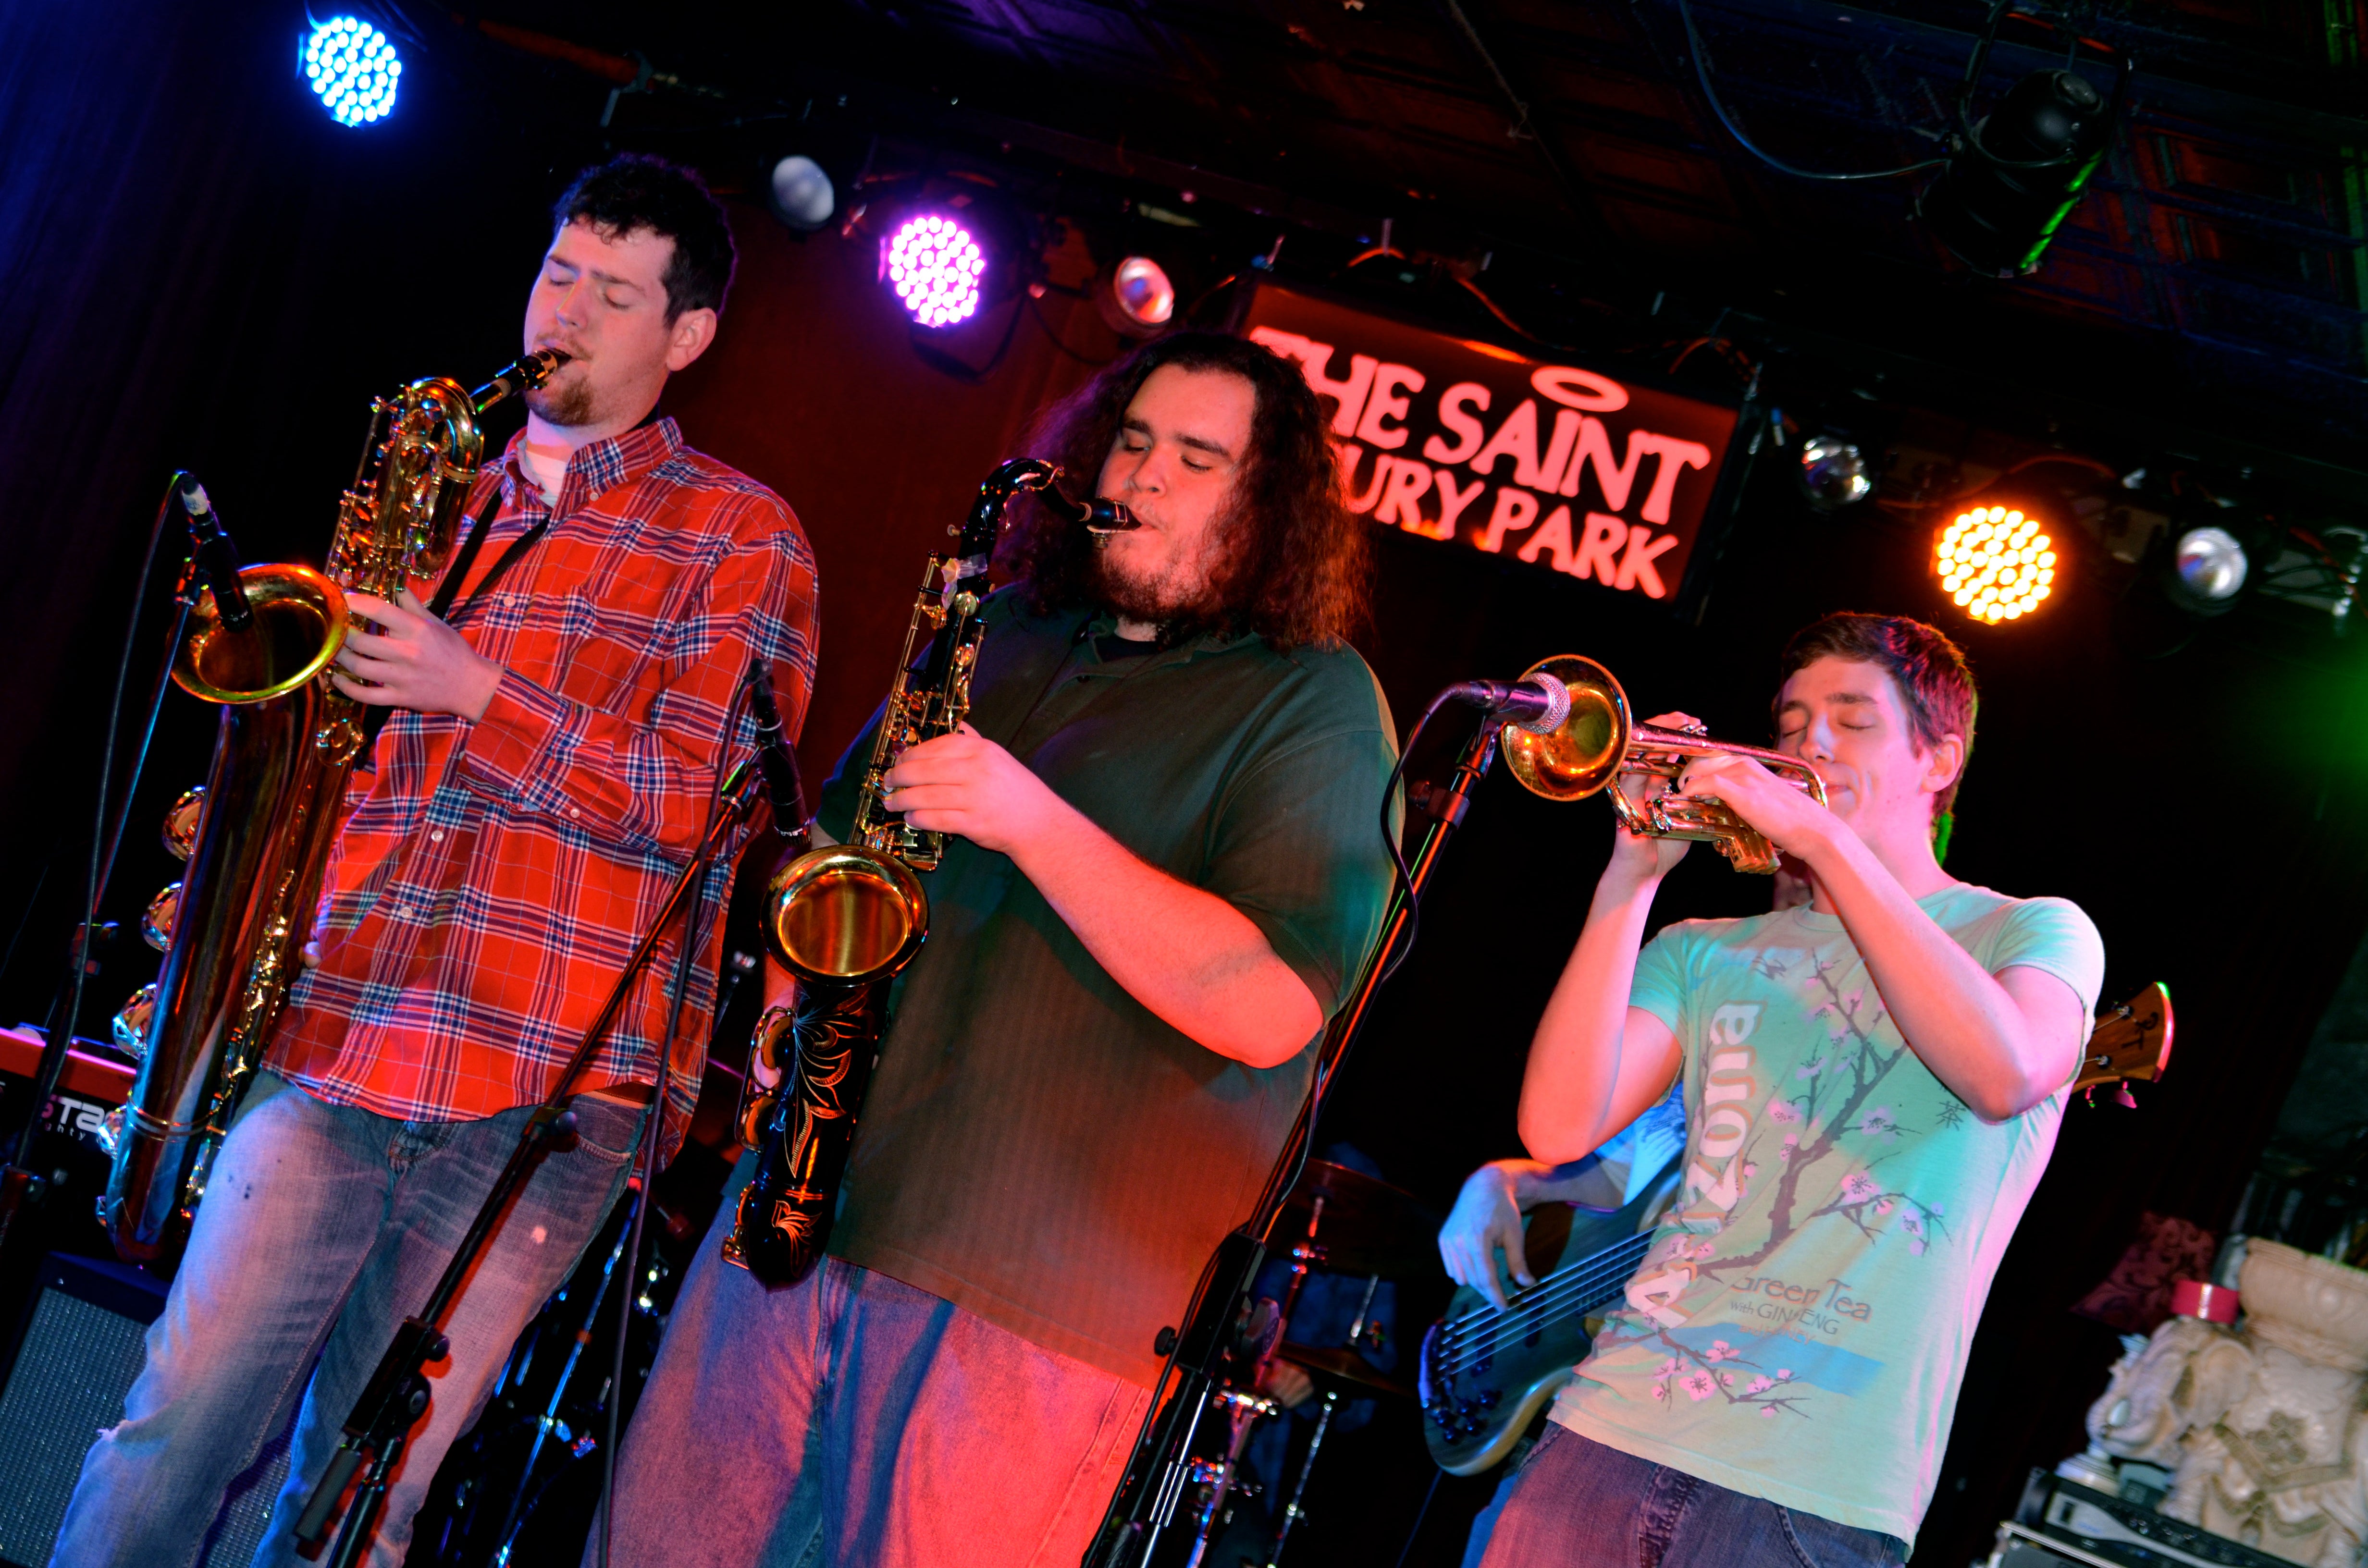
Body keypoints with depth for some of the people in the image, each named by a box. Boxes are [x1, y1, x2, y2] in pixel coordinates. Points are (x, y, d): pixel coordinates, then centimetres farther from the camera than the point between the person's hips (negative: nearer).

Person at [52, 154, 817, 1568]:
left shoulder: (742, 536, 4)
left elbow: (703, 797, -7)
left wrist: (481, 689, -16)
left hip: (548, 1091, -4)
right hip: (332, 1034, 4)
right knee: (175, 1429, -4)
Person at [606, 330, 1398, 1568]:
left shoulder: (1315, 701, -3)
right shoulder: (1007, 633, 16)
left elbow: (1269, 1008, -16)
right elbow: (838, 823, 29)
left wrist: (1033, 820, -21)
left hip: (1032, 1295, -6)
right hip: (803, 1198, 6)